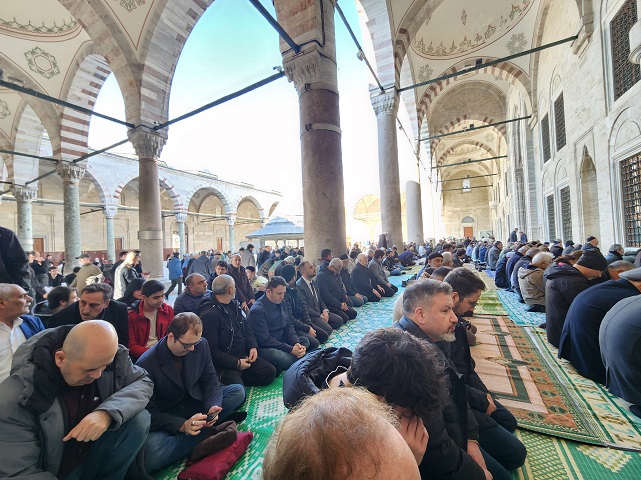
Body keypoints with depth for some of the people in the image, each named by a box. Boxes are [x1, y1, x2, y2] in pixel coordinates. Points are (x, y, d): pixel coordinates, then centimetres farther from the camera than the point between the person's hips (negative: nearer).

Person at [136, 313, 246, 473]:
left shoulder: (201, 345, -10)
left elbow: (211, 379, -4)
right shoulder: (146, 364, -21)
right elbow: (150, 413, -18)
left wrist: (213, 407, -24)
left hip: (196, 408, 4)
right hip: (166, 423, -3)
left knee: (238, 391, -11)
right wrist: (182, 425, -32)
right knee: (149, 453, -35)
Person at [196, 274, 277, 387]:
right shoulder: (209, 315, -21)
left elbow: (246, 326, 14)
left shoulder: (234, 304, 6)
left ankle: (239, 379, 9)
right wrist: (236, 363, -18)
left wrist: (253, 346, -2)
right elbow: (211, 351, -21)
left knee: (270, 372, 1)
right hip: (223, 364, -8)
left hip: (243, 355, 8)